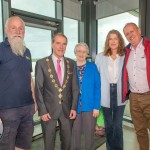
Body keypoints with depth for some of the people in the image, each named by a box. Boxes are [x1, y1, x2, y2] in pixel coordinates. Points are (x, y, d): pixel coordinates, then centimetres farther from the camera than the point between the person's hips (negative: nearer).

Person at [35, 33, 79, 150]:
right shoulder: (42, 63, -5)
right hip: (49, 109, -2)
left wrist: (74, 107, -2)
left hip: (67, 109, 2)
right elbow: (38, 89, -6)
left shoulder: (72, 63, 2)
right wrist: (42, 111, -9)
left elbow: (75, 87, 4)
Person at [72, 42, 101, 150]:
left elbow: (97, 88, -4)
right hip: (74, 106, 1)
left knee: (89, 133, 14)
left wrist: (97, 106, -9)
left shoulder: (93, 67, -2)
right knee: (75, 133, 15)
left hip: (89, 106, -1)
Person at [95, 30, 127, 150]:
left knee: (118, 125, 10)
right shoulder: (100, 57, 0)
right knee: (108, 125, 16)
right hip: (105, 94, 1)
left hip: (120, 94, 0)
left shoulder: (125, 56, 0)